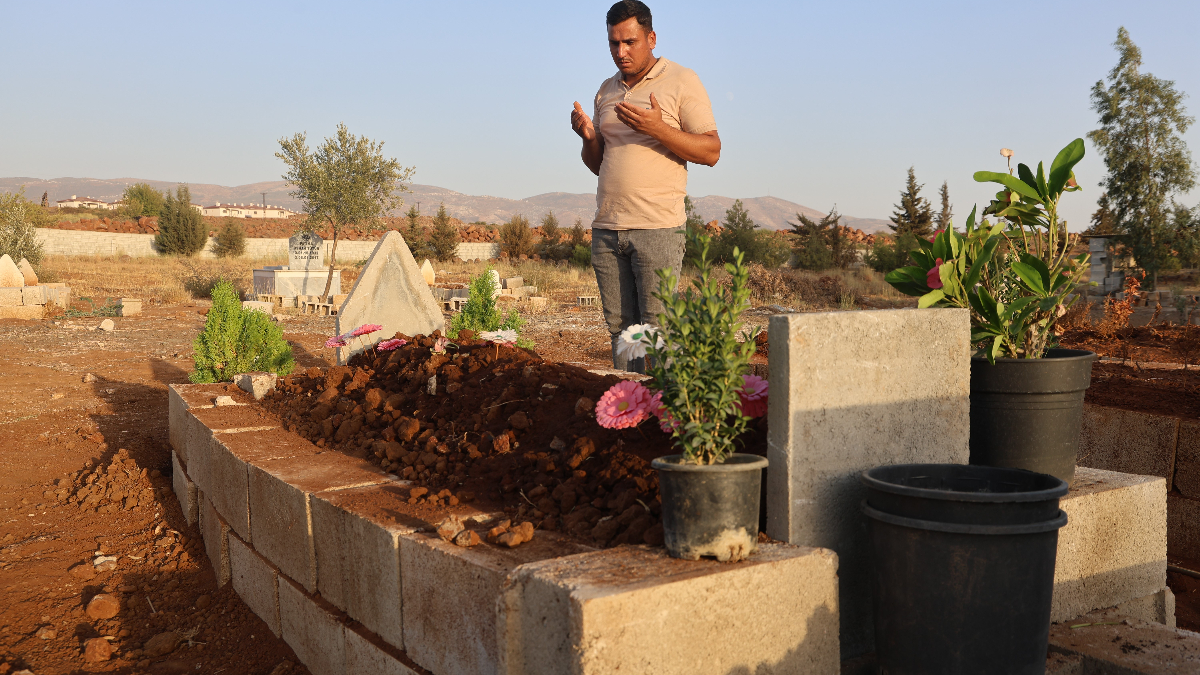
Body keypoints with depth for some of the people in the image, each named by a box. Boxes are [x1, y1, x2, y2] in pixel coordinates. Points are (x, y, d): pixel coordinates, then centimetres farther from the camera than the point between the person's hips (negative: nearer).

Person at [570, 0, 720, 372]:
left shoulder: (681, 82, 2)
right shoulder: (606, 90, 18)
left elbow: (711, 151, -5)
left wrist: (658, 128, -18)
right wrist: (588, 137, 0)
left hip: (657, 228, -5)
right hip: (607, 229, 5)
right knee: (619, 326, 4)